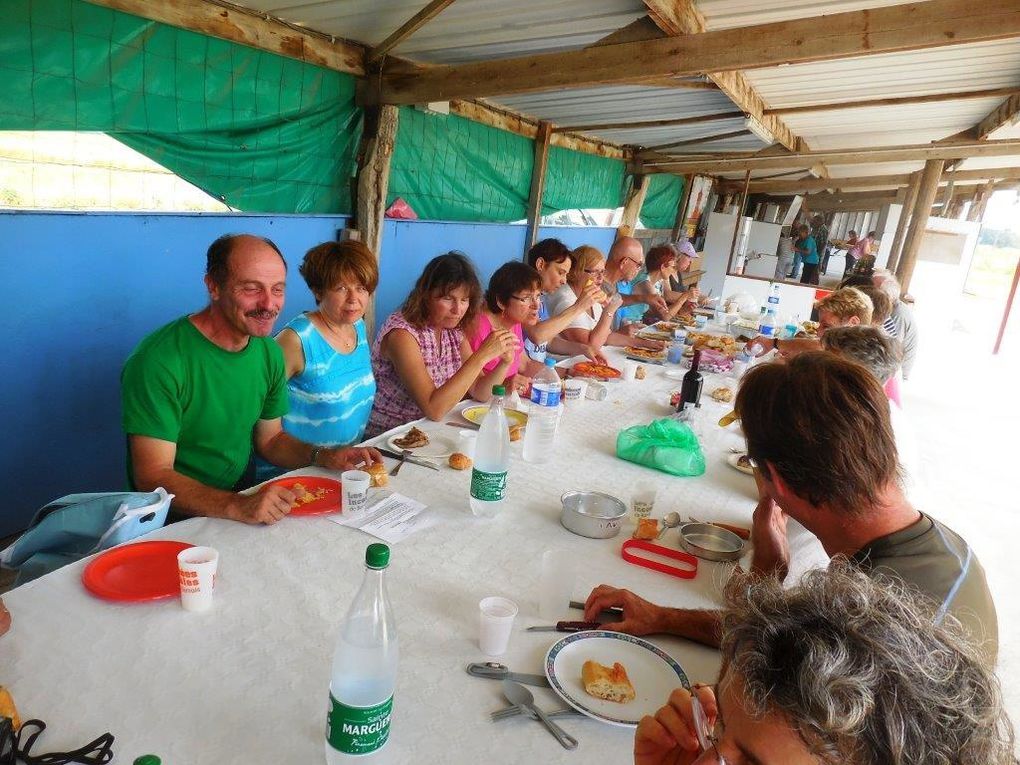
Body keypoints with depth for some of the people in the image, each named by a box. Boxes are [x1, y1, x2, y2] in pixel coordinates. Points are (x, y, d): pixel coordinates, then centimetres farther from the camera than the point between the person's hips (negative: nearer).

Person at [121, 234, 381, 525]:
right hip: (177, 524, -6)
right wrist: (237, 508, -33)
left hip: (245, 498, 6)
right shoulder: (159, 360, -19)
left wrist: (324, 457, -5)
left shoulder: (269, 352, 3)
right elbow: (152, 477, -20)